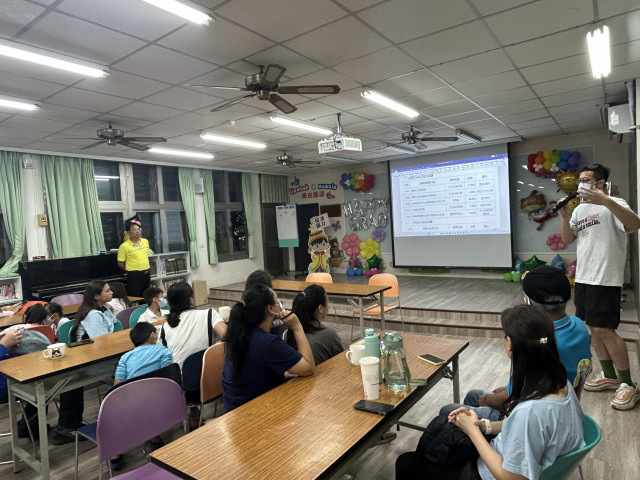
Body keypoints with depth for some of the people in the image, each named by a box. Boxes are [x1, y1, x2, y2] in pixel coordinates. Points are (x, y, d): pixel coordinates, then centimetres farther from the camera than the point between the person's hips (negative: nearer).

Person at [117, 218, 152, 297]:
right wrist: (130, 270, 2)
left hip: (146, 274, 5)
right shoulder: (124, 246, -11)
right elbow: (120, 263, -5)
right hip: (134, 276, -5)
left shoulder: (145, 241, 5)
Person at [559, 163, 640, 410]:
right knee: (593, 328, 13)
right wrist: (564, 217, -2)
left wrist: (605, 201, -39)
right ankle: (610, 376, 26)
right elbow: (568, 239, 14)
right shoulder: (580, 209, 14)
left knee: (605, 330, -8)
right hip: (583, 278, 8)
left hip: (605, 279, -8)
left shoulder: (613, 204, -9)